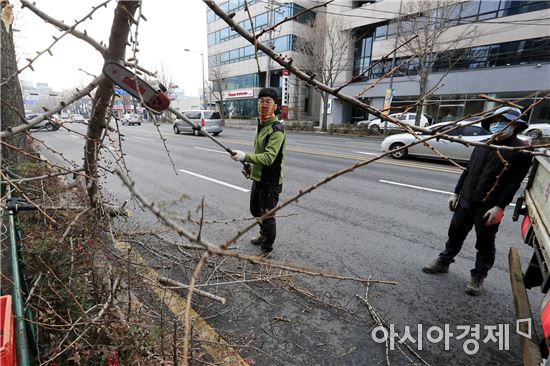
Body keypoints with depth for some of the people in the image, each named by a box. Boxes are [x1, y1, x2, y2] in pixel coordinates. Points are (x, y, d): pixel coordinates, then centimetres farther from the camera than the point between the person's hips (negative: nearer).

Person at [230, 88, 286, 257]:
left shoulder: (276, 129, -21)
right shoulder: (260, 124, 10)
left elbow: (268, 157, -30)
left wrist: (245, 157, -36)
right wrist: (251, 166, 18)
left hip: (271, 181, -10)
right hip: (258, 177, 10)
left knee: (267, 216, 3)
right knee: (255, 209, 25)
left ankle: (267, 248, 24)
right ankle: (264, 235, 49)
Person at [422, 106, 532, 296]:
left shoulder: (521, 151, -7)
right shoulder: (482, 145, 11)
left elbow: (513, 183, -13)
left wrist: (499, 207, -18)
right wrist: (456, 193, 11)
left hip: (489, 207, -5)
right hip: (466, 200, 5)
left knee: (484, 243, 9)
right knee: (455, 234, 15)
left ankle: (478, 277, 25)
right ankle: (443, 262, 32)